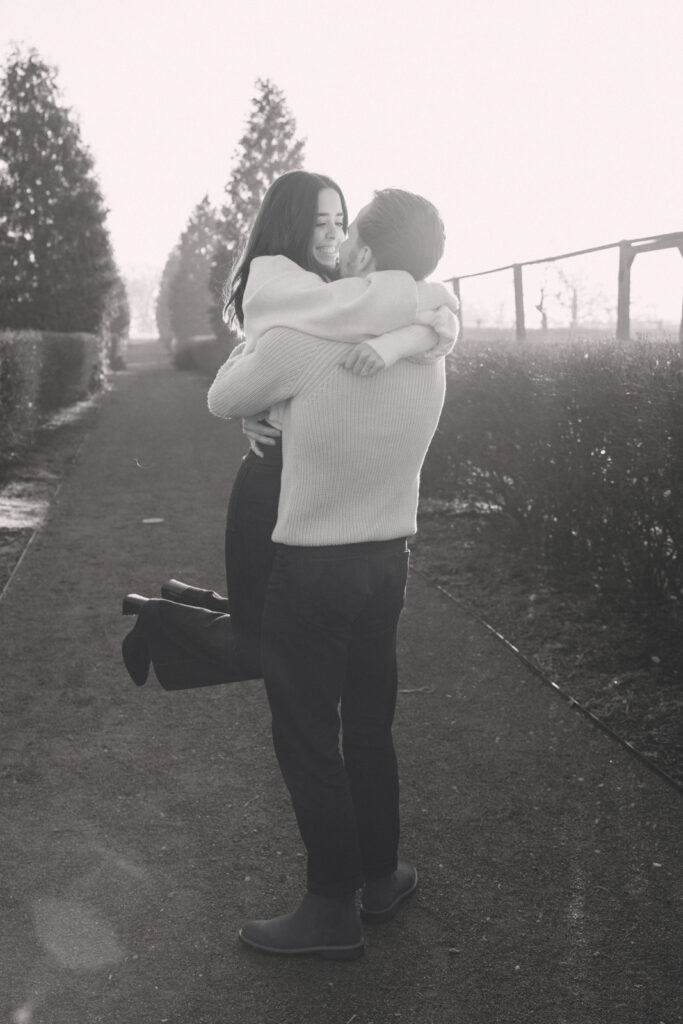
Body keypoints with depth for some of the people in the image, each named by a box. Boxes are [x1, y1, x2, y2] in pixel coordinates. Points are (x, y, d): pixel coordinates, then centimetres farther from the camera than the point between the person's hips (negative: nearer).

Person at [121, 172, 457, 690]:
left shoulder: (339, 289, 9)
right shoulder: (272, 276, -9)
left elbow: (440, 322, -6)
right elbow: (363, 307, -25)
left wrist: (396, 341, -29)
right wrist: (434, 292, -6)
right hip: (276, 480, -7)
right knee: (260, 646, 3)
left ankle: (191, 601, 39)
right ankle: (156, 617, 27)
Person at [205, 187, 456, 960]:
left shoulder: (299, 342, -19)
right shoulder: (428, 354, 1)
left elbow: (222, 402, -3)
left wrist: (256, 340, 15)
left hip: (311, 569, -6)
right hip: (388, 561, 6)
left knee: (307, 737, 7)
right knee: (369, 727, 20)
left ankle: (332, 910, 17)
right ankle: (382, 877, 33)